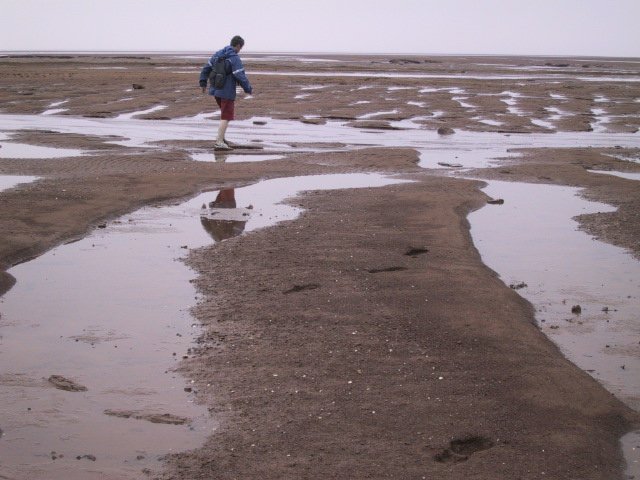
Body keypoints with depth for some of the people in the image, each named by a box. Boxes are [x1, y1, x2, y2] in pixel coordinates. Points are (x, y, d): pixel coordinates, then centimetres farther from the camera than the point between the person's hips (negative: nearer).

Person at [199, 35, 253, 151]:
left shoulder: (217, 54, 7)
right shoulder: (235, 59, -16)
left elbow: (206, 68, 12)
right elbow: (240, 76, -20)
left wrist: (203, 83, 21)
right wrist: (248, 89, -7)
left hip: (216, 90, 8)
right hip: (227, 92, -8)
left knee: (226, 113, 24)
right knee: (226, 117, -4)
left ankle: (221, 138, 22)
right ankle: (219, 142, -10)